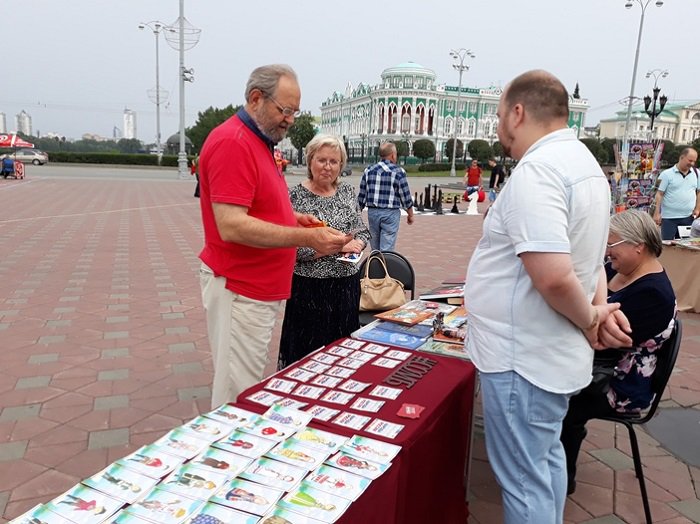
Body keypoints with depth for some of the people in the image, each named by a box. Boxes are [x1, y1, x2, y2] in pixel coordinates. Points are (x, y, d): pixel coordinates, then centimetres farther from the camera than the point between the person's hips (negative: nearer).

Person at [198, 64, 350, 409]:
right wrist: (306, 238, -26)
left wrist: (292, 218, 7)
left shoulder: (258, 143, 15)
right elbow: (232, 226, -26)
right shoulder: (232, 142, -17)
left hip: (261, 287, 10)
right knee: (238, 396, -1)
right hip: (240, 289, -10)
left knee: (250, 384, 17)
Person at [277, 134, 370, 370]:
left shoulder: (348, 192, 8)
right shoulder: (295, 196, -9)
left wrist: (355, 244, -9)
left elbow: (363, 232, 14)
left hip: (347, 285, 5)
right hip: (310, 288, -5)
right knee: (307, 351, 5)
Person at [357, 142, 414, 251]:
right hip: (390, 214, -4)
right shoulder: (398, 172, -7)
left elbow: (361, 196, 7)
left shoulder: (368, 171, 5)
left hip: (372, 212, 4)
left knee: (375, 249, 16)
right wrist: (410, 215, 9)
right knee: (386, 250, -3)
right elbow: (406, 197, -4)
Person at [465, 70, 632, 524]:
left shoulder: (535, 171, -22)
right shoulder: (583, 162, 11)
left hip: (523, 357, -10)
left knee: (524, 480, 7)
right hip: (554, 353, 10)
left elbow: (553, 275, -32)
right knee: (546, 458, 25)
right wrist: (598, 308, 2)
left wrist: (589, 319, -14)